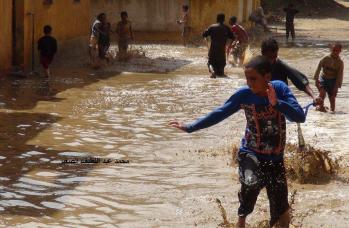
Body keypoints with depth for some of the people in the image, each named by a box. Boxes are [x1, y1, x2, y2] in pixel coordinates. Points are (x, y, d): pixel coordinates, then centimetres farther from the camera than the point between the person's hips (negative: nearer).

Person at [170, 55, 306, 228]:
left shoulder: (280, 89, -12)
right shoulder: (244, 94, -13)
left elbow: (300, 117, -19)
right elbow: (219, 114, -4)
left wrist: (276, 103, -32)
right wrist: (190, 128, -3)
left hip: (276, 159, 2)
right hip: (250, 154, -2)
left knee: (282, 210, 10)